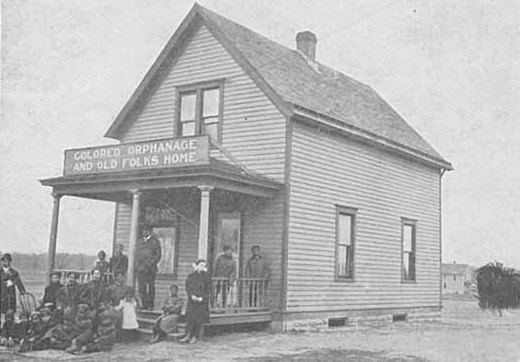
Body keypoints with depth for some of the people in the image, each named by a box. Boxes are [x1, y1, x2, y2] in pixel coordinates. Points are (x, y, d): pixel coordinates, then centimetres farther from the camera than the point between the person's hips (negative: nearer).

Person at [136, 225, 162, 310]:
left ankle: (151, 305, 2)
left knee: (151, 287, -3)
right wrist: (137, 264, 3)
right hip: (141, 268, 4)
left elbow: (159, 255, -1)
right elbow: (137, 254, 20)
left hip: (150, 269, -4)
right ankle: (144, 305, 7)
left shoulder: (155, 241, 3)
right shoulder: (141, 241, 17)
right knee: (141, 287, 0)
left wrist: (150, 264, -10)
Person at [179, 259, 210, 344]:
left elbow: (208, 290, -2)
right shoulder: (190, 277, 8)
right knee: (190, 318, -8)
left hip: (202, 301, -1)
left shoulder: (206, 277, 5)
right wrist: (192, 296, -17)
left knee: (199, 319, -2)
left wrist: (201, 298, -16)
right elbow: (188, 288, 1)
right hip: (192, 301, 1)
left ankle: (194, 337, 4)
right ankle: (188, 336, -9)